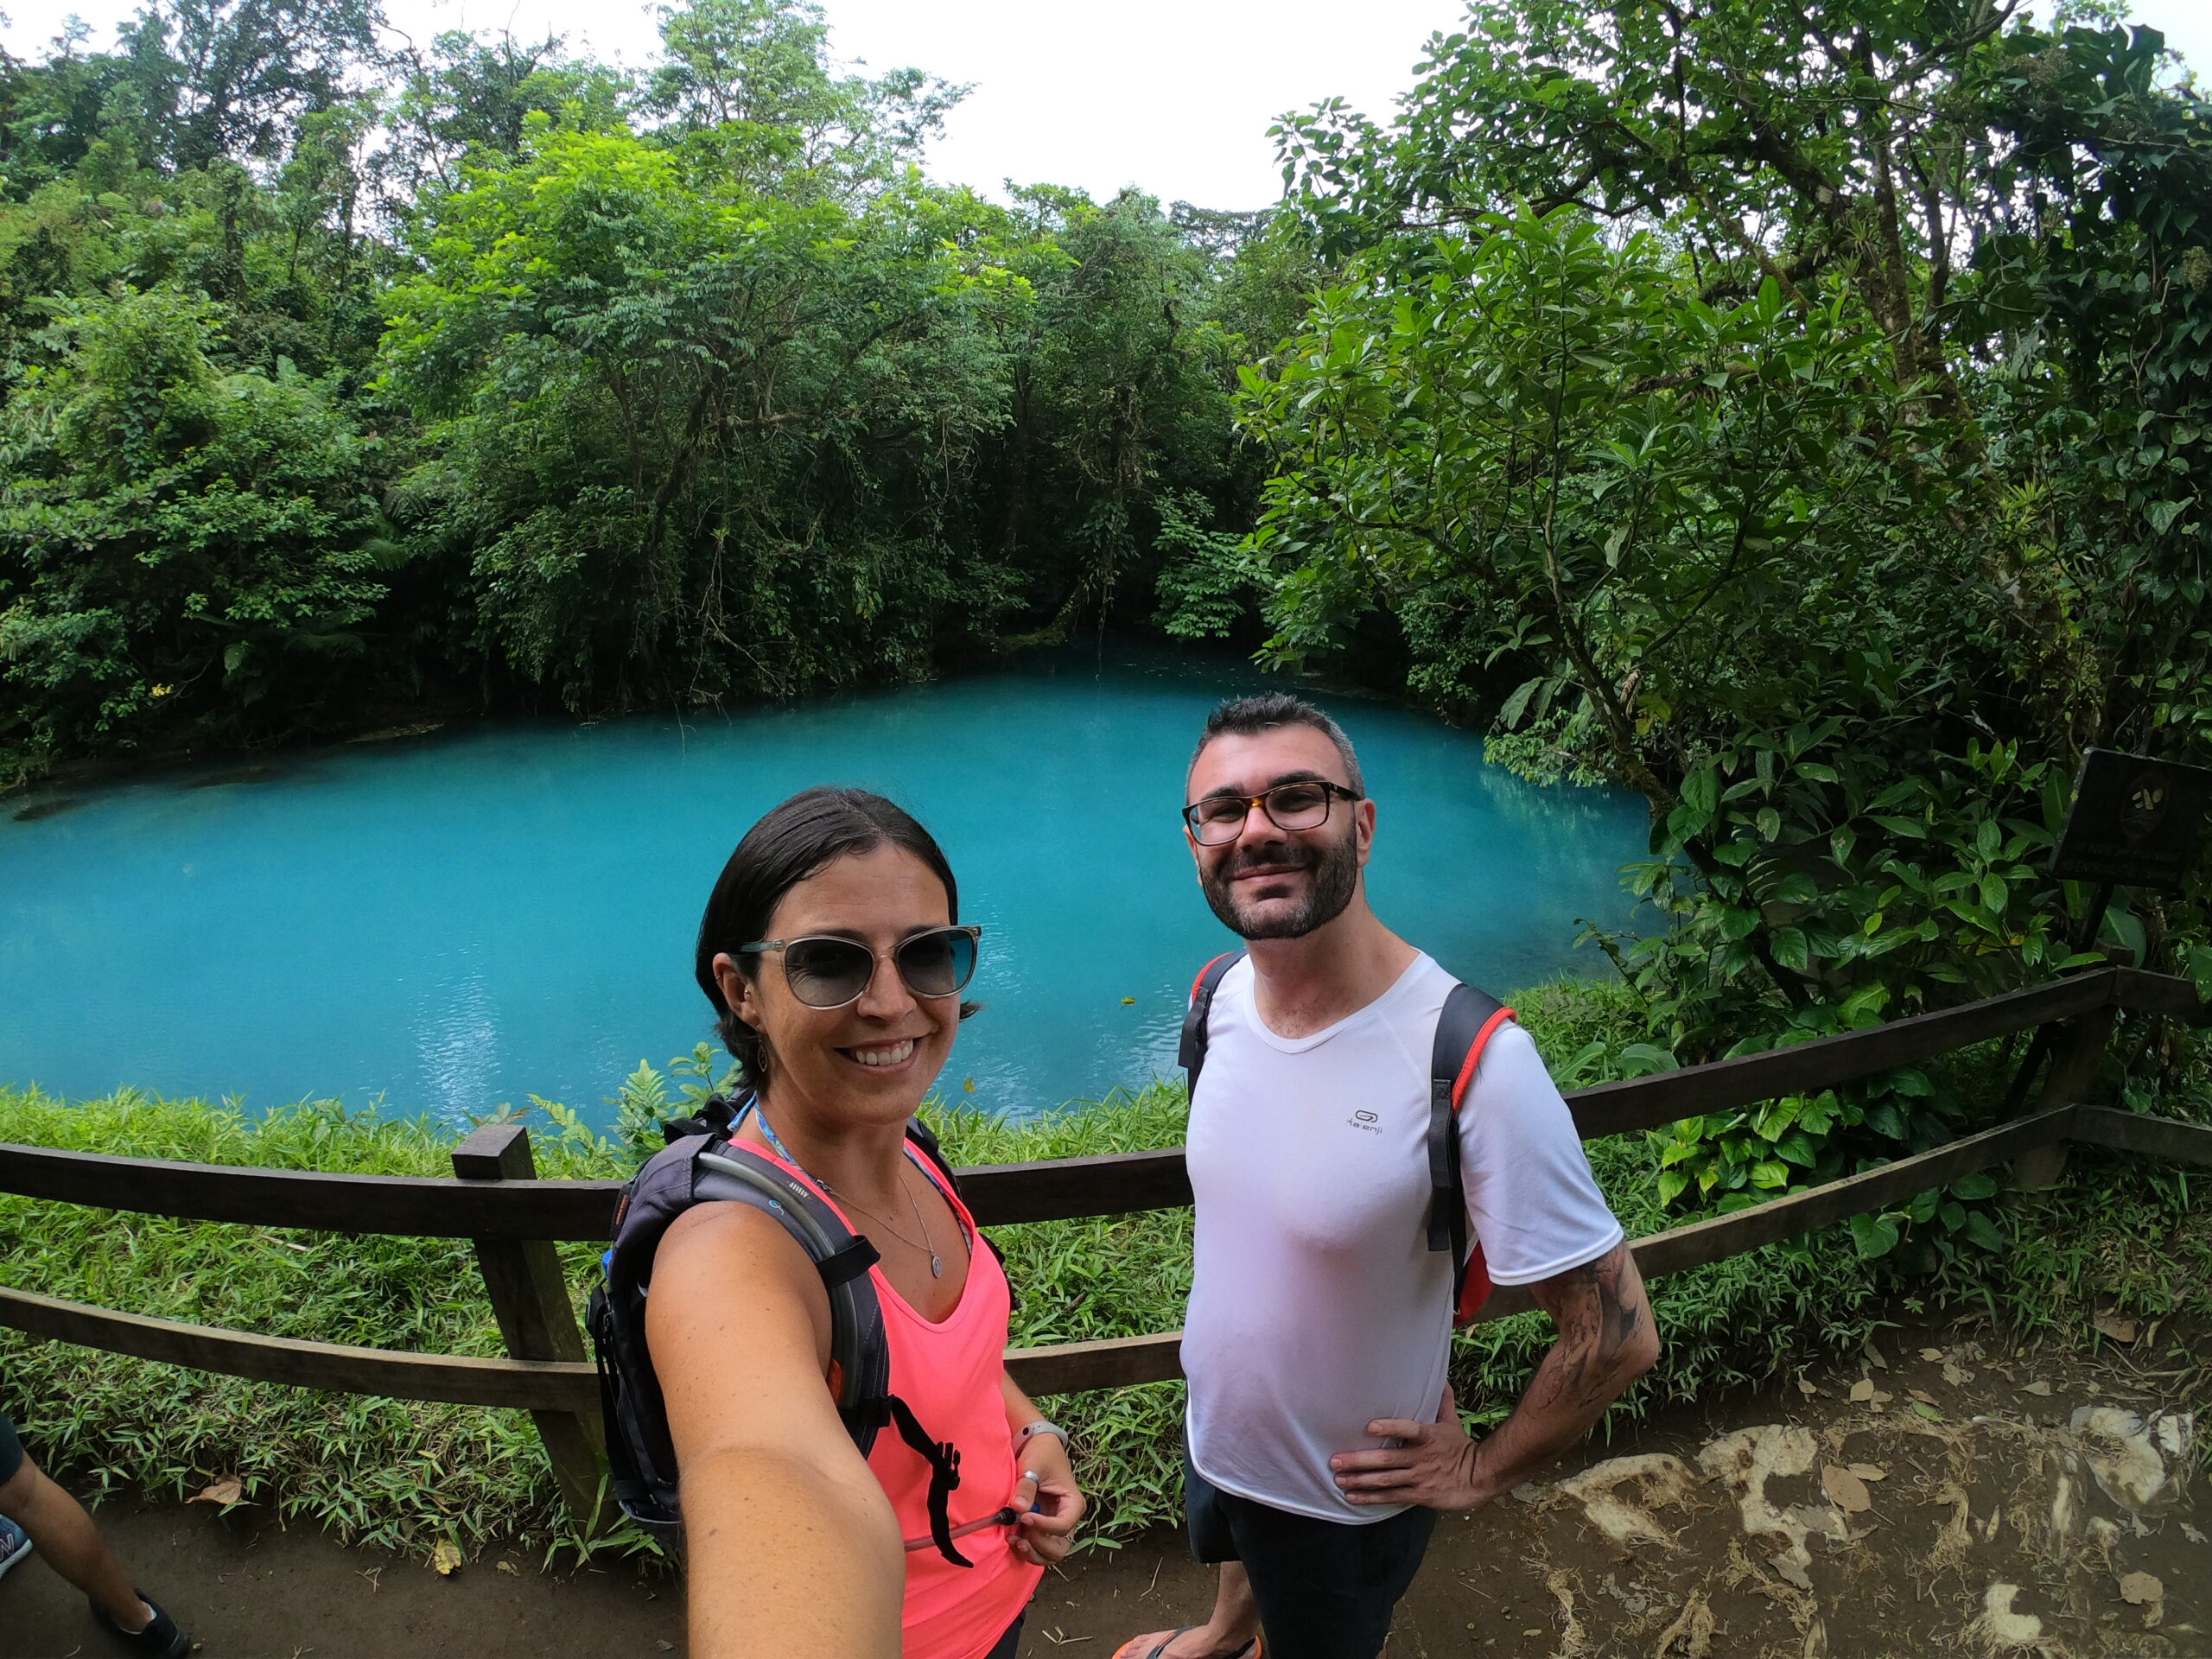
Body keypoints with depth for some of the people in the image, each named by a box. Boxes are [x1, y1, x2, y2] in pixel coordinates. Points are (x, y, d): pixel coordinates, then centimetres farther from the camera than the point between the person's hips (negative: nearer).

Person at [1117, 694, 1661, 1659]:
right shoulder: (1226, 995, -14)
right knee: (1238, 1566, 36)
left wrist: (1482, 1473, -13)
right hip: (1210, 1430, 6)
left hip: (1347, 1493, -5)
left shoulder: (1470, 1059, -35)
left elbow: (1615, 1337, -26)